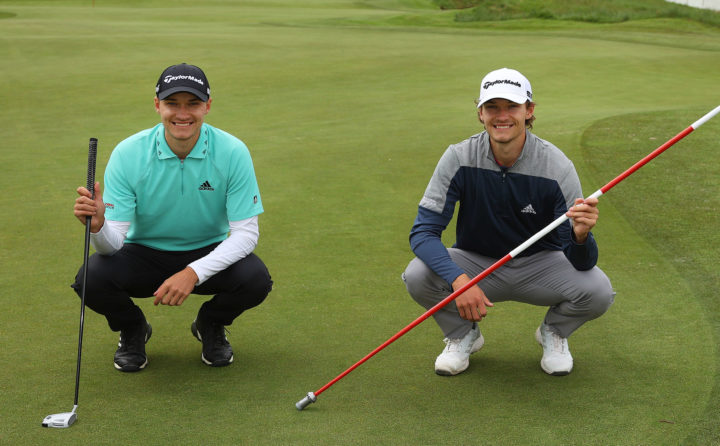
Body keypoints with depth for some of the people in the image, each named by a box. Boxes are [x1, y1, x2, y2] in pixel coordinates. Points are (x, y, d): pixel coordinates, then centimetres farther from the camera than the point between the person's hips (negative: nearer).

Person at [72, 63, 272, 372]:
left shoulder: (233, 152, -19)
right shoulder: (128, 154, -18)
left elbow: (245, 232, -19)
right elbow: (113, 243, -20)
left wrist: (193, 273, -34)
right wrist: (98, 226, -46)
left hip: (208, 254, 0)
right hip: (144, 253, 0)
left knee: (255, 279, -30)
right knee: (92, 278, -29)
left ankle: (211, 325, 7)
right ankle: (132, 330, 8)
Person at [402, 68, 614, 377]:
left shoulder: (557, 166, -20)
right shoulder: (459, 159, -18)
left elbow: (582, 263, -20)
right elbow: (423, 231, -21)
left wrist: (580, 236, -46)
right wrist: (458, 279, -39)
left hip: (539, 264, 0)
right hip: (475, 264, 0)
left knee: (598, 290, -28)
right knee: (418, 275, -29)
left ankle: (553, 332, 9)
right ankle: (463, 334, 5)